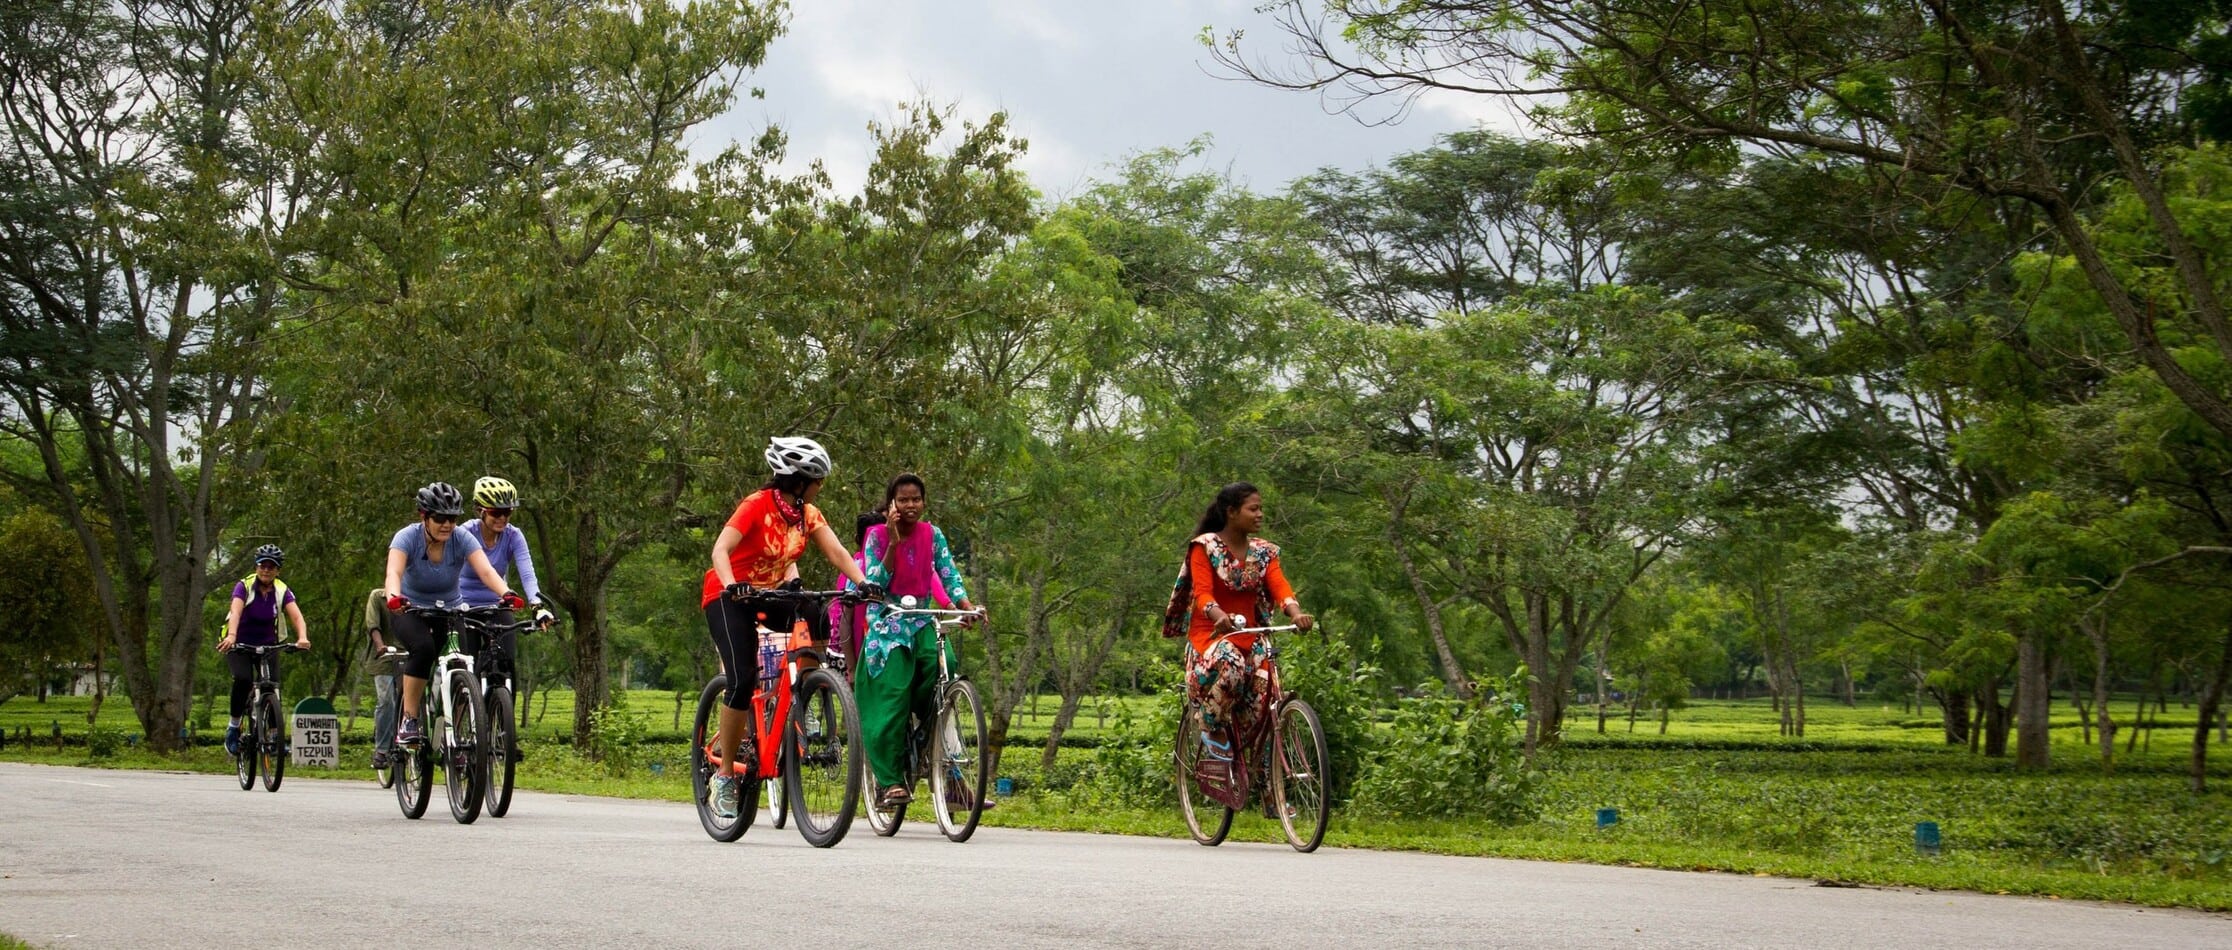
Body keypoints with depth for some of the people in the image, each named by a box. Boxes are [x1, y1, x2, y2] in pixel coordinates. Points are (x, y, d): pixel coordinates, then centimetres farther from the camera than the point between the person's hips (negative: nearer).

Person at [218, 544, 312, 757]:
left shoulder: (282, 591, -7)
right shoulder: (244, 586, -14)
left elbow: (296, 616, -23)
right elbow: (236, 611, -32)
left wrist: (302, 638, -44)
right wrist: (231, 636, -52)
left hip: (268, 645, 3)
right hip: (240, 645, -3)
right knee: (243, 679, -29)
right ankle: (234, 727, -13)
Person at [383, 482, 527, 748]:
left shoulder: (462, 539, -16)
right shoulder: (407, 538, -21)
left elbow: (486, 570, -30)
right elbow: (394, 571, -38)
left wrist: (507, 594, -50)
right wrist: (393, 597, -59)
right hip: (410, 611, -3)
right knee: (423, 647, -33)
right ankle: (409, 720, -23)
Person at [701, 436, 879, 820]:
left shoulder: (807, 514, 0)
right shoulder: (756, 506, -20)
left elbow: (836, 551, -10)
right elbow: (720, 549, -30)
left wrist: (863, 583, -28)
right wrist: (732, 586, -49)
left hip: (769, 594, 7)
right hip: (729, 597, -7)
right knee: (742, 680, -20)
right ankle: (724, 775, -8)